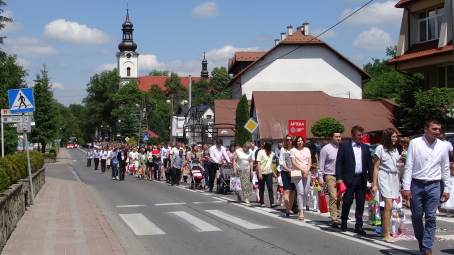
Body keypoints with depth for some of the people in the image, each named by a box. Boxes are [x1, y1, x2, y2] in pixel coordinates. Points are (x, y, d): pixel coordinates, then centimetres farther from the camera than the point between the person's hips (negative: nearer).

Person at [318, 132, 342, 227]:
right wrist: (320, 177, -3)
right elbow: (321, 164, 1)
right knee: (333, 197, -11)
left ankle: (337, 217, 15)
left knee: (340, 198, 6)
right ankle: (334, 219, -10)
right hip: (330, 176, -4)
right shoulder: (326, 149, -1)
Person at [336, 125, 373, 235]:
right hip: (349, 178, -4)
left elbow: (369, 163, 13)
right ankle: (343, 223, 20)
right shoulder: (344, 146, 0)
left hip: (362, 179, 4)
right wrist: (339, 178, -12)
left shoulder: (365, 147, 12)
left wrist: (371, 178, 5)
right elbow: (339, 162, -4)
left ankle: (359, 226, 11)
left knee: (360, 203, 5)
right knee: (347, 201, 0)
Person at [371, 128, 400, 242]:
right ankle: (386, 234, -11)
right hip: (384, 177, -6)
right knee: (389, 205, -14)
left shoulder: (395, 149, 15)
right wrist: (374, 184, -8)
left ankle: (384, 230, 15)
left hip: (394, 177, 6)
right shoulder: (380, 148, -4)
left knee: (388, 206, 4)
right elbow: (376, 167, -4)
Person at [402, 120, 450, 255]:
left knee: (431, 218, -2)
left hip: (433, 185, 1)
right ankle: (421, 242, 27)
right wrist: (406, 187, -8)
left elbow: (445, 168, 11)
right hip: (416, 184, -1)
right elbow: (408, 166, -3)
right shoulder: (415, 143, -3)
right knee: (416, 216, 7)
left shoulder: (443, 146, 4)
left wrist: (447, 189, 8)